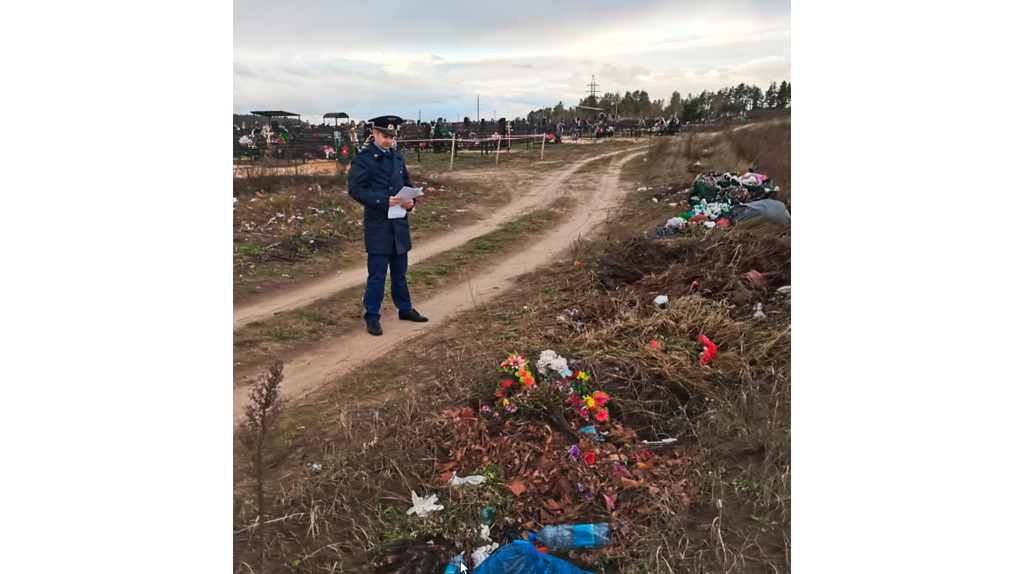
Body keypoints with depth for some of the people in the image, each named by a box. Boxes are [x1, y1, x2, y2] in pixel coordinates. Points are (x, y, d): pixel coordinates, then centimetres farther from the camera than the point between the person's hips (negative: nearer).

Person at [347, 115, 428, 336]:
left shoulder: (398, 157, 12)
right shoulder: (363, 159, -7)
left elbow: (407, 183, 18)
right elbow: (355, 189, -14)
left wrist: (411, 200, -4)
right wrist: (383, 200, -25)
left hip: (399, 223, 6)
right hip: (377, 224, -6)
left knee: (400, 271, 17)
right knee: (377, 275, -2)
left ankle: (405, 309, 31)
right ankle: (372, 318, 9)